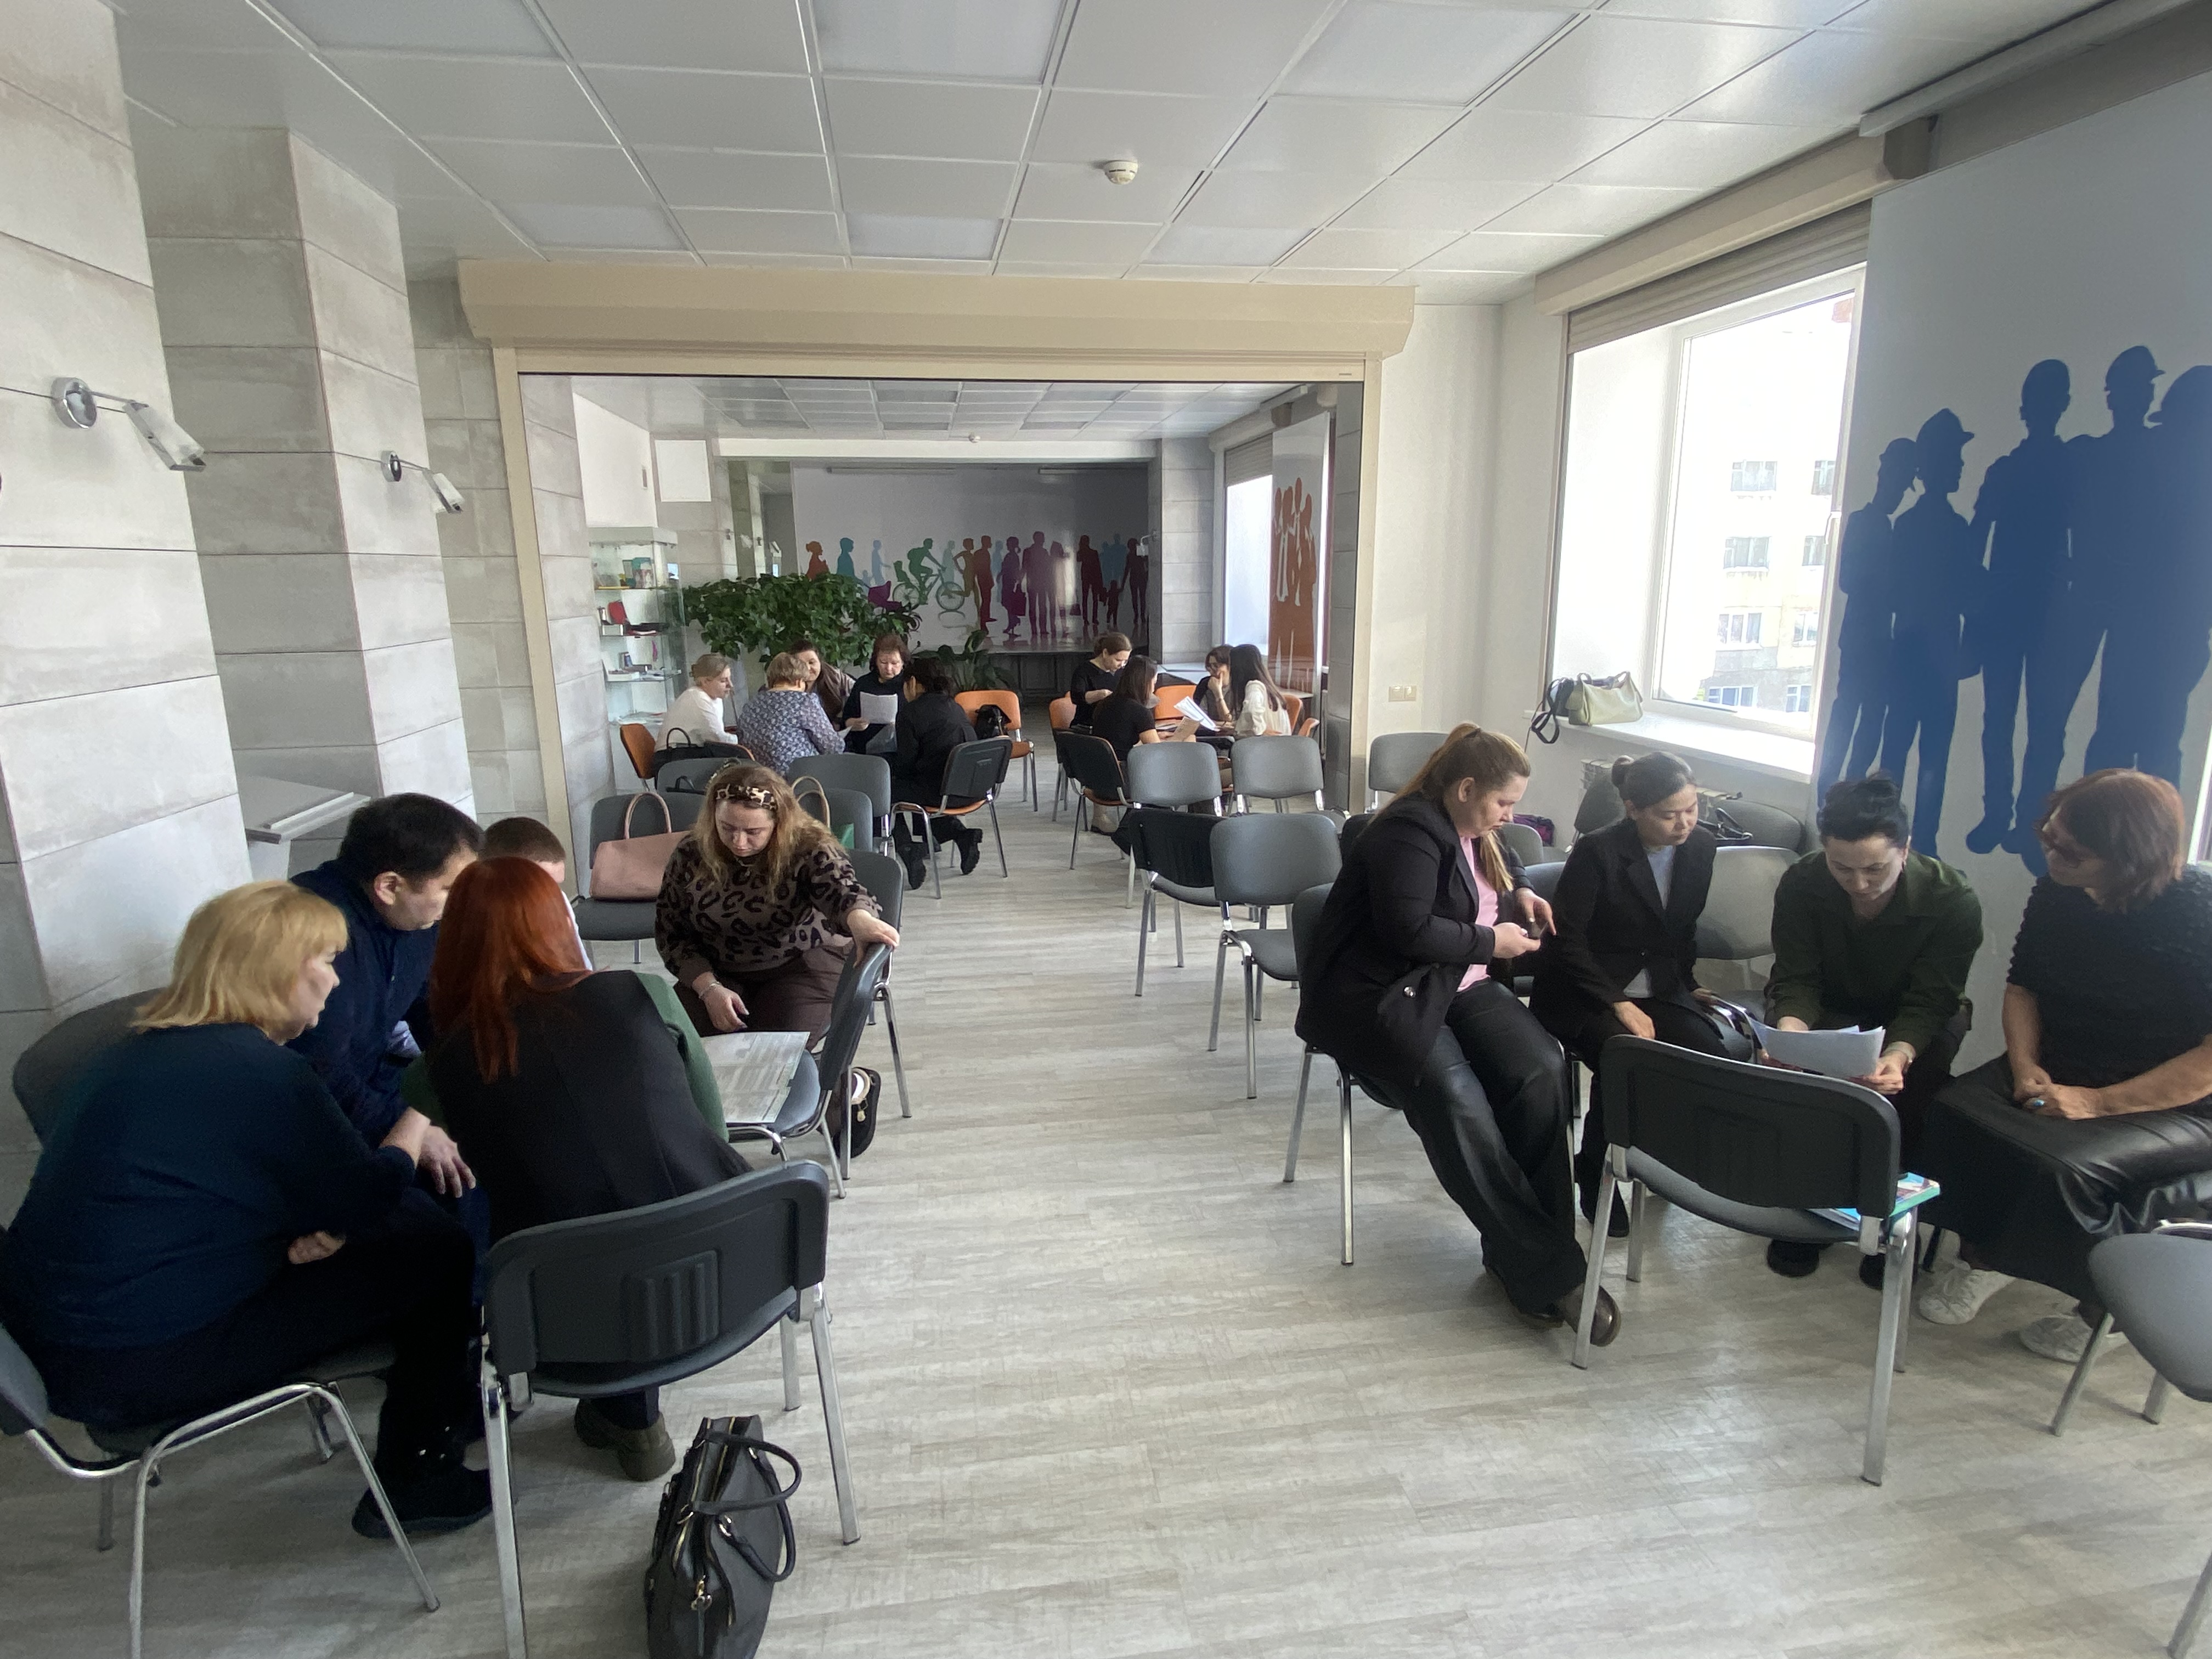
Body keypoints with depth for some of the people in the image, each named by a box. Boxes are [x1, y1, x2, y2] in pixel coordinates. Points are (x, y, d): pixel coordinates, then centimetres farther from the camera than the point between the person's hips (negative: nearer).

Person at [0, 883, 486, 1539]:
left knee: (412, 1222, 11)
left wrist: (303, 1231, -4)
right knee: (439, 1253, -5)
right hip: (139, 1366, -9)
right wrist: (424, 1107, 1)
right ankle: (413, 1480, 12)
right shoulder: (260, 1072, -24)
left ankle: (447, 1399, 26)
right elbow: (371, 1198, -14)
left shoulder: (140, 1052, 6)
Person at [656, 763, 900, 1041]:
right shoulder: (690, 855, -7)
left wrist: (862, 922, -63)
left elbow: (842, 890, -37)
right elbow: (670, 932, 1)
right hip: (716, 972, 3)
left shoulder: (809, 850, -18)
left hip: (802, 966, -3)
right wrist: (709, 988, -15)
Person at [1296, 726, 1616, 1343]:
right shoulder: (1409, 831, -14)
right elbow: (1407, 928, -24)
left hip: (1459, 984, 9)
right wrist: (1488, 942, -12)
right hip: (1379, 994, -8)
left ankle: (1524, 1246, -12)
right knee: (1455, 1097, -33)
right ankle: (1542, 1270, -22)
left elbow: (1504, 861, 41)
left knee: (1542, 1070, -20)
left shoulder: (1475, 832, 16)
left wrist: (1521, 892, 18)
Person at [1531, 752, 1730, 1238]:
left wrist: (1686, 985, 10)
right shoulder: (1597, 852, -15)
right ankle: (1594, 1175, -4)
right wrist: (1618, 1003, -20)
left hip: (1660, 991, 5)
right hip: (1585, 993, -5)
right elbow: (1566, 940, -16)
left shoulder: (1702, 847, 2)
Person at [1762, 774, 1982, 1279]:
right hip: (1831, 1009, 1)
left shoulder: (1953, 901, -23)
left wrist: (1898, 1057, -46)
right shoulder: (1802, 884, -19)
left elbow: (1929, 1004, -24)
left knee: (1913, 1089, -32)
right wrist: (1790, 1030, -40)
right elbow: (1796, 981, -17)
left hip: (1914, 1024, 0)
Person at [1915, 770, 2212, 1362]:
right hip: (2063, 1068, 5)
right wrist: (2024, 1065, -7)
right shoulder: (2056, 893, -3)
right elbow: (2022, 986, 9)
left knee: (2064, 1162, -30)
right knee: (1954, 1112, -21)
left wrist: (2100, 1101, -26)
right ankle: (1985, 1254, -1)